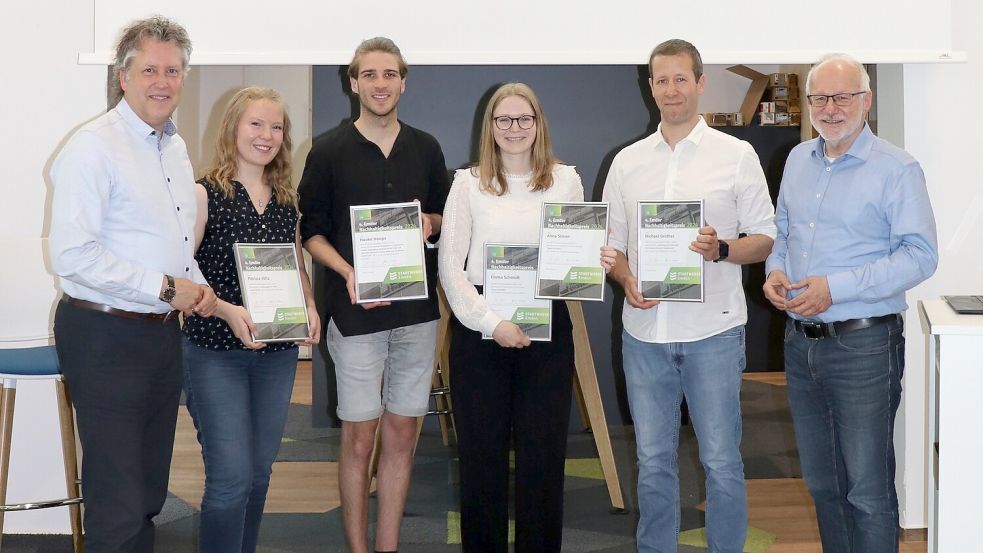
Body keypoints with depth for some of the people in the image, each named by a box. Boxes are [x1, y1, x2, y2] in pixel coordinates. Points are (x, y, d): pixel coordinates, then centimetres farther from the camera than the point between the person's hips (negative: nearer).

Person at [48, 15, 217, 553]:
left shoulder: (175, 147, 12)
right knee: (118, 506, -4)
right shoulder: (94, 147, -14)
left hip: (162, 332, 8)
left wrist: (198, 287, 4)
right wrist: (165, 288, -18)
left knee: (149, 492, 17)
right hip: (105, 336, -8)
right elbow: (73, 255, -23)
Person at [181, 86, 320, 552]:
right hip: (216, 352, -5)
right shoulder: (205, 194, -7)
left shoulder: (287, 199, 9)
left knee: (260, 472, 13)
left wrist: (310, 308, -1)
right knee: (232, 478, -9)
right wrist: (228, 310, -24)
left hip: (278, 353, 5)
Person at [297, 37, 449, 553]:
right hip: (356, 311, -3)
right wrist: (349, 272, -15)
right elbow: (311, 231, 2)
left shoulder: (426, 148, 8)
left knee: (402, 435, 7)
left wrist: (432, 224, -6)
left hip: (417, 310, 3)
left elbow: (446, 217, 17)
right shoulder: (328, 151, -1)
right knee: (359, 439, 1)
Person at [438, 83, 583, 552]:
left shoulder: (566, 180, 7)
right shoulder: (468, 182, 3)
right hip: (478, 325, -1)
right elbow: (450, 266, -2)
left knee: (543, 452, 4)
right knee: (481, 452, 5)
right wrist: (491, 322, -12)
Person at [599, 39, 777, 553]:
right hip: (644, 330, 3)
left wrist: (721, 250, -18)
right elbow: (611, 243, 13)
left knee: (721, 461, 3)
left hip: (713, 330, -3)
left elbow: (765, 238, 1)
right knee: (652, 461, 11)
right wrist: (626, 279, -7)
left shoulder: (737, 155, 1)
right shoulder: (626, 162, 9)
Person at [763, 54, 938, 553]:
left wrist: (836, 287, -21)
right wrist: (774, 269, 0)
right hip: (800, 340, 7)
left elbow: (920, 255, -15)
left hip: (863, 345, -6)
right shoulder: (798, 160, 11)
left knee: (867, 492, 0)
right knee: (820, 482, 17)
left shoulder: (896, 169, -10)